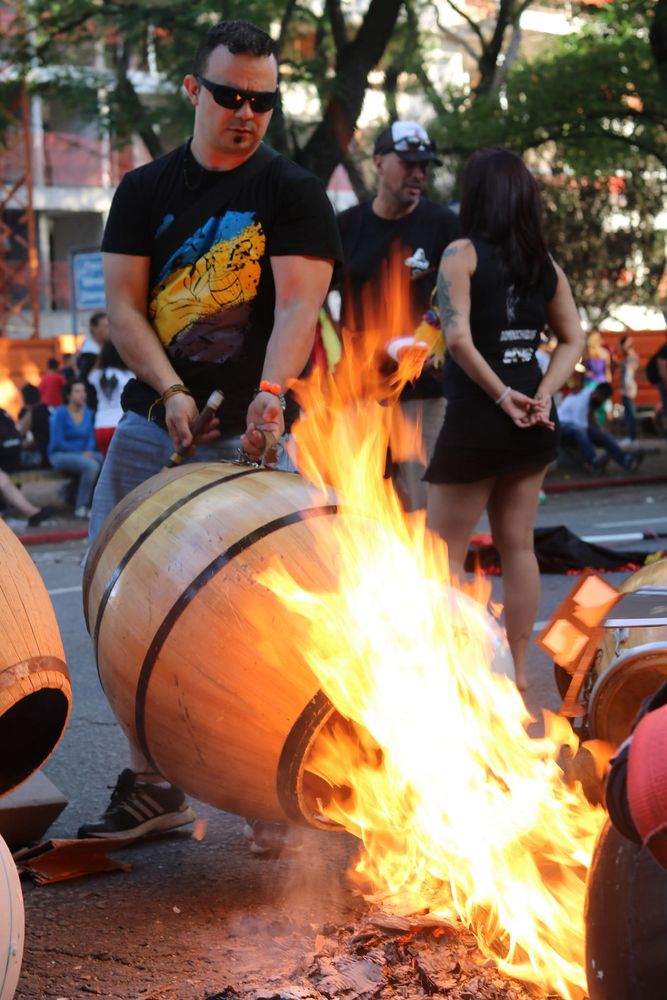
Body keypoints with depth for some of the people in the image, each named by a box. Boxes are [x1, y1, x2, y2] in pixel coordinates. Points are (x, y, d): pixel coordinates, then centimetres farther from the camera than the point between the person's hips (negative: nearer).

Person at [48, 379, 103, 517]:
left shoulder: (87, 412, 9)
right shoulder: (60, 413, -9)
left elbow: (91, 438, 12)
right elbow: (58, 442, -13)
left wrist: (88, 451, -11)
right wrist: (81, 453, -17)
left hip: (83, 453, 6)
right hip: (60, 455, -6)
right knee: (91, 465, -33)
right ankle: (81, 507, -23)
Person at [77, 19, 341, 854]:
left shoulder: (292, 194, 1)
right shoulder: (146, 191, 10)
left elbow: (298, 305, -12)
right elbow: (122, 307, 3)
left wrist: (269, 393, -30)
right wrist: (172, 393, -12)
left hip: (247, 435, -3)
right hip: (151, 423, 4)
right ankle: (152, 784, 13)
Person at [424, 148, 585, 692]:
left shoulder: (462, 254, -10)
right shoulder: (545, 263, 7)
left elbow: (459, 338, -21)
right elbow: (574, 339, 6)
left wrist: (502, 396, -13)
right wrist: (541, 397, -4)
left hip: (477, 421, -6)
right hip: (531, 425, 6)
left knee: (444, 551, 5)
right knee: (518, 546, 14)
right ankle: (517, 669, 20)